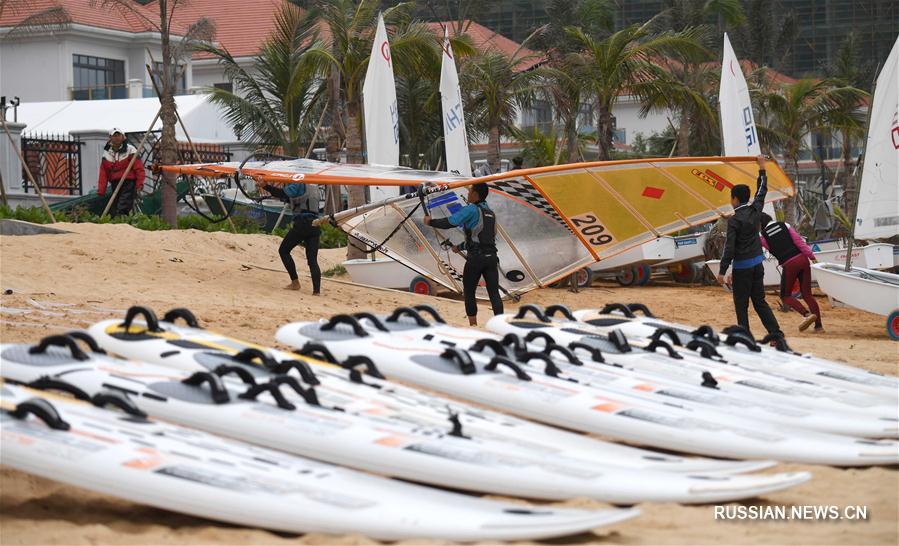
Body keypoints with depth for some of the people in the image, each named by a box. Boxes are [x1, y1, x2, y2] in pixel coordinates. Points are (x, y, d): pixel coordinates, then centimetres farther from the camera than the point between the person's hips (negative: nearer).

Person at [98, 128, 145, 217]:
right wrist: (101, 191, 4)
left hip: (129, 183, -5)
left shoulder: (130, 150, -3)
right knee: (112, 211, 5)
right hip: (115, 185, 5)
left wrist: (139, 184, -13)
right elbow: (103, 174, 10)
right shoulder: (106, 153, 10)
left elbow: (139, 168, -4)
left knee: (122, 209, -20)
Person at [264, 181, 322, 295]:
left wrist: (266, 186, -20)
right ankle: (317, 290, -9)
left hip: (302, 223, -7)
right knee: (313, 260, 4)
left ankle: (295, 282, 7)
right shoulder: (313, 185, 22)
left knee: (283, 250, 12)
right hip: (315, 225, 7)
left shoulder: (298, 184, -3)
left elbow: (284, 194, -19)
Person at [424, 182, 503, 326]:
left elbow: (448, 223, -13)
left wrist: (430, 222, 3)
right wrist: (460, 247, 37)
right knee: (494, 292, 0)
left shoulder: (471, 210, -6)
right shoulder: (491, 213, 19)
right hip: (491, 257, 6)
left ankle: (473, 326, 10)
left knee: (469, 292, 9)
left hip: (476, 258, -6)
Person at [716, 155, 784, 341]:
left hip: (742, 266, -7)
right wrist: (762, 168, 32)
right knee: (759, 301, 12)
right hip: (757, 263, 7)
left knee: (741, 304, 2)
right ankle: (775, 332, 5)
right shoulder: (754, 211, 3)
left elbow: (729, 248, -17)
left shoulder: (734, 220, -14)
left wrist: (722, 271, -13)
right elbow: (762, 191, 21)